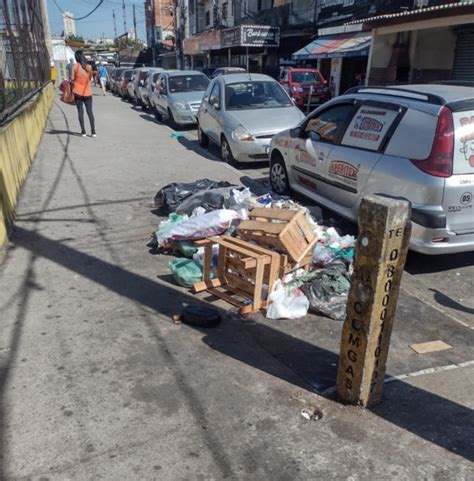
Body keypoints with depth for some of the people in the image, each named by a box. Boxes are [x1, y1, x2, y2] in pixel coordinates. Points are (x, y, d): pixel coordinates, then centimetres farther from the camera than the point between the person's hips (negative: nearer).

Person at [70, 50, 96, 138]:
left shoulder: (75, 66, -7)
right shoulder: (89, 67, 0)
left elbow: (72, 79, -7)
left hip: (78, 92, -2)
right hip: (87, 92, 2)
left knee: (80, 111, 4)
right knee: (90, 112, 6)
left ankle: (83, 131, 1)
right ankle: (93, 131, 0)